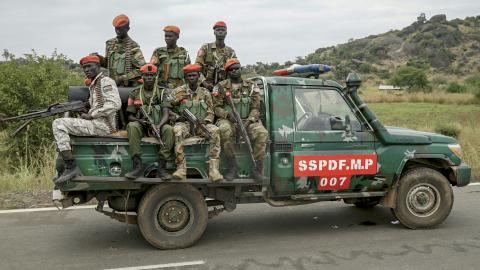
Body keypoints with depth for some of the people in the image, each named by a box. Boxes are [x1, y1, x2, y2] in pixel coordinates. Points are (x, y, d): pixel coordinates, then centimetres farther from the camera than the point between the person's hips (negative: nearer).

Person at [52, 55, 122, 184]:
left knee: (58, 124, -18)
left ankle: (71, 167, -21)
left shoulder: (106, 81, -4)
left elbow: (115, 104, -18)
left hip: (103, 125, -10)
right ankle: (65, 166, 11)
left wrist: (91, 115, -15)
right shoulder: (93, 85, 25)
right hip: (96, 124, 10)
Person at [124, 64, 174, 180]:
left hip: (158, 125, 0)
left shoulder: (162, 93, 6)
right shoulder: (135, 93, 8)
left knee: (169, 129, -33)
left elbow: (166, 114, -6)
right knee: (132, 126, -34)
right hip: (141, 125, 1)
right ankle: (137, 167, -35)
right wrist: (139, 120, -17)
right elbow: (130, 116, 7)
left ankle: (161, 168, -28)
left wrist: (159, 125, -28)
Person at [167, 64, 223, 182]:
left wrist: (205, 121, -11)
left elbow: (210, 113, 10)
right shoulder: (178, 91, 7)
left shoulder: (205, 93, 11)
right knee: (177, 130, -36)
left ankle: (213, 168, -34)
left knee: (215, 131, -30)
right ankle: (181, 168, -37)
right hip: (184, 123, -1)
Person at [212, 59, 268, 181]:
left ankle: (257, 168, -20)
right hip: (228, 120, -1)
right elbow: (216, 107, 3)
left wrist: (249, 120, -13)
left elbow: (256, 108, 6)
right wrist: (227, 114, -17)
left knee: (262, 133, -29)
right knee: (225, 131, -37)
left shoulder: (251, 86, 11)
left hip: (248, 120, 2)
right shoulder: (221, 87, 6)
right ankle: (232, 167, -25)